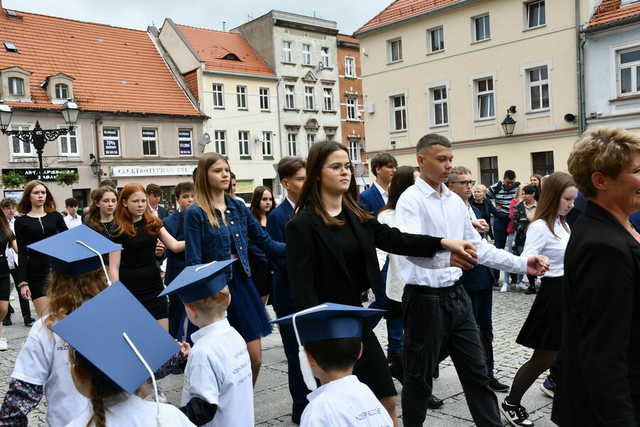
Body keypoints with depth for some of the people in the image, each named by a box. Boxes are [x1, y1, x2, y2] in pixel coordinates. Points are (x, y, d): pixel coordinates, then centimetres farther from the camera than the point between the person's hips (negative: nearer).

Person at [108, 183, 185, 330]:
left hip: (154, 286, 3)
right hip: (130, 289, -3)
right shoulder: (119, 230, -5)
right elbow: (114, 267, -7)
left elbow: (174, 245, -2)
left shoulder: (153, 223, 7)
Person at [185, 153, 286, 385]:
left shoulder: (238, 207, 8)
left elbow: (265, 241, 9)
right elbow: (194, 262, -9)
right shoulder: (195, 213, -6)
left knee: (255, 359, 6)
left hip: (243, 282, 5)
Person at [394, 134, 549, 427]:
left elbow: (477, 246, 14)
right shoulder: (411, 200, -13)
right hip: (425, 298, -7)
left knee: (476, 372, 14)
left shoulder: (455, 201, 10)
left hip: (456, 294, 7)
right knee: (419, 378, 9)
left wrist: (522, 264, 5)